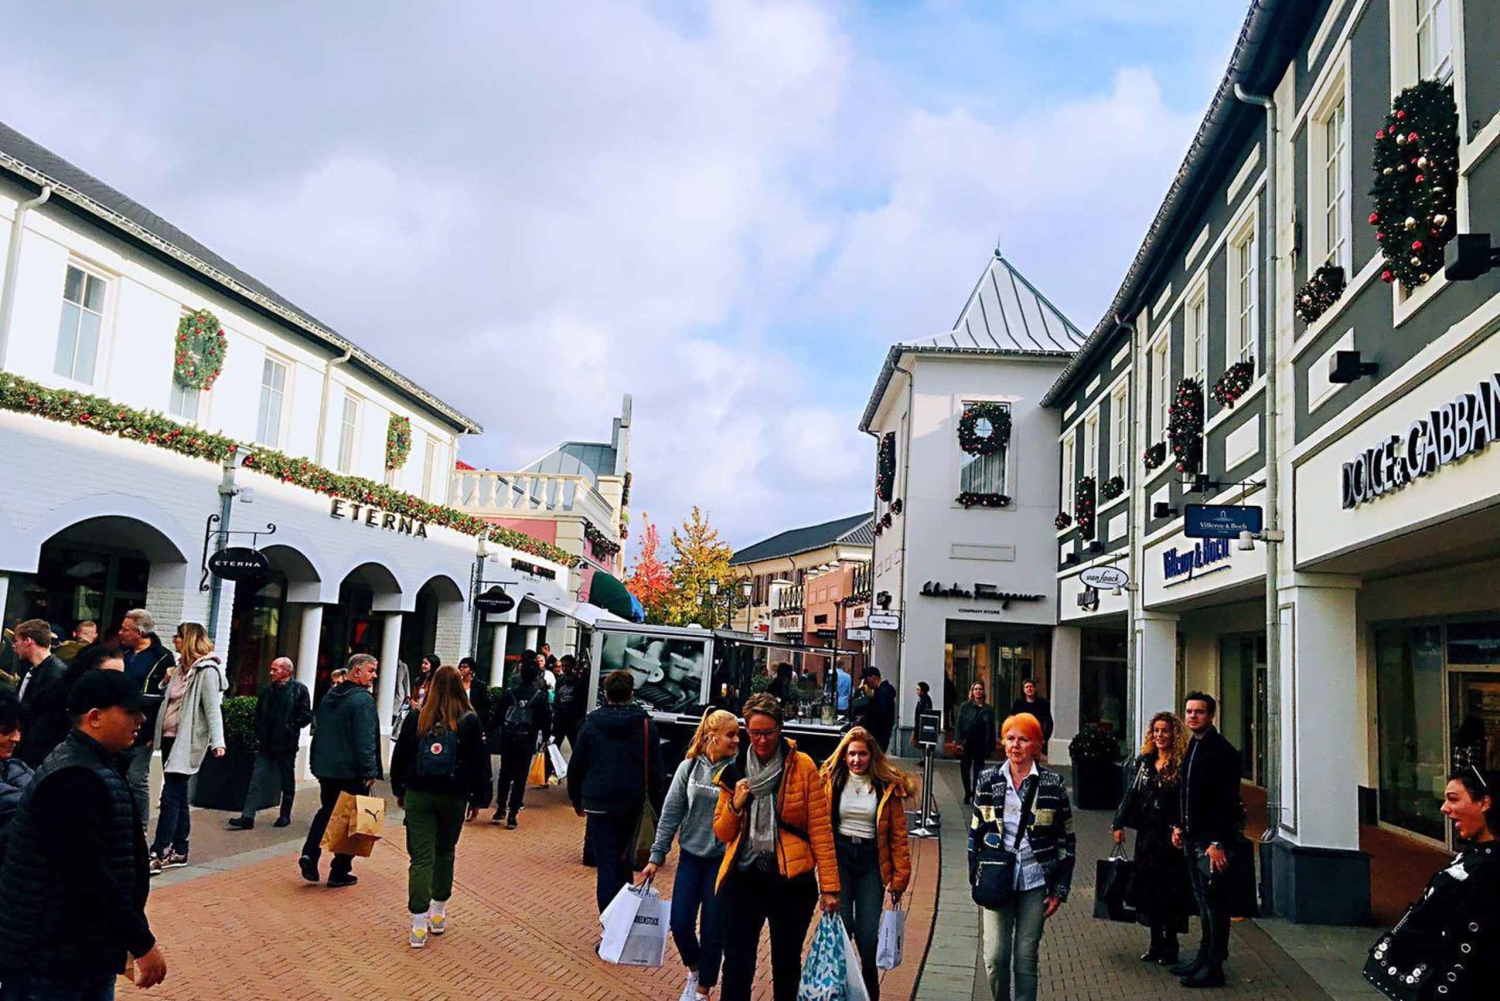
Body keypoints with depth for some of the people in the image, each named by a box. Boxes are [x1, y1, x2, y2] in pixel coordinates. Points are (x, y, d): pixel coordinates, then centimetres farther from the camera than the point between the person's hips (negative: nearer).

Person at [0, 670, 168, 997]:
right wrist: (142, 943, -23)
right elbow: (86, 876, -28)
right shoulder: (74, 781, -23)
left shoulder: (89, 766, 11)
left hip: (83, 949, 10)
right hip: (55, 962, -10)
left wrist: (134, 930, 19)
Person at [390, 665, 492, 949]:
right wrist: (478, 799, 8)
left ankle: (418, 926, -5)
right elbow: (480, 763, -2)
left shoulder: (416, 719, -3)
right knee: (444, 853, 18)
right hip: (454, 797, 0)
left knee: (421, 857, 0)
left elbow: (399, 757, 6)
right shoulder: (470, 721, -6)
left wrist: (399, 791, 18)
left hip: (419, 797, 0)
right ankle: (438, 915, 27)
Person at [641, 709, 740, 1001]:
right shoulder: (689, 767, -4)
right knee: (680, 924, 5)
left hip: (722, 859, -2)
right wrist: (656, 856, 1)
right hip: (690, 856, 2)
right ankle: (694, 971, 36)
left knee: (713, 930, 6)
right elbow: (671, 813, 1)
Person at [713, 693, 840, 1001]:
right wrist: (734, 806, -8)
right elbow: (722, 834, 11)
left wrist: (829, 886, -7)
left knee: (787, 964, 14)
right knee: (737, 967, 0)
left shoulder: (802, 767, -4)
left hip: (790, 880, -2)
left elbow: (820, 829, -4)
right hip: (744, 878, 2)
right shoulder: (735, 772, 6)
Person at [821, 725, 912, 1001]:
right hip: (839, 857, 0)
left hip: (871, 860, 0)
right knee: (841, 928, -5)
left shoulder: (887, 786, 0)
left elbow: (898, 834, 1)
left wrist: (899, 878, -2)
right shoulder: (831, 781, 0)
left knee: (868, 936, -1)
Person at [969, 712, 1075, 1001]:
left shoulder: (1052, 783, -2)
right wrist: (976, 879, 5)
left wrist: (1060, 889, 0)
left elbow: (1067, 840, 2)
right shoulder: (988, 780, 2)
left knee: (1026, 958, 4)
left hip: (1035, 882, -1)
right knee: (995, 957, -2)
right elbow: (975, 832, 9)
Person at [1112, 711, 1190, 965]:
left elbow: (1185, 802, -12)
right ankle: (1156, 943, 18)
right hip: (1147, 833, 5)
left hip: (1170, 836, -5)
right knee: (1148, 886, 7)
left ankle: (1170, 945, 11)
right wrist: (1119, 824, 8)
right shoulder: (1143, 763, 10)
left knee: (1170, 889, 0)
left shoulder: (1182, 766, -6)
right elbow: (1131, 794, 12)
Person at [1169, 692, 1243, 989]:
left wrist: (1218, 842, -22)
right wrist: (1179, 826, 14)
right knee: (1202, 899, 15)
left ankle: (1214, 967, 4)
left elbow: (1227, 801, -19)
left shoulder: (1223, 751, -14)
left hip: (1212, 838, -8)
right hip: (1192, 836, 9)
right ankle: (1204, 956, 24)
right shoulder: (1192, 748, 13)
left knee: (1214, 900, -2)